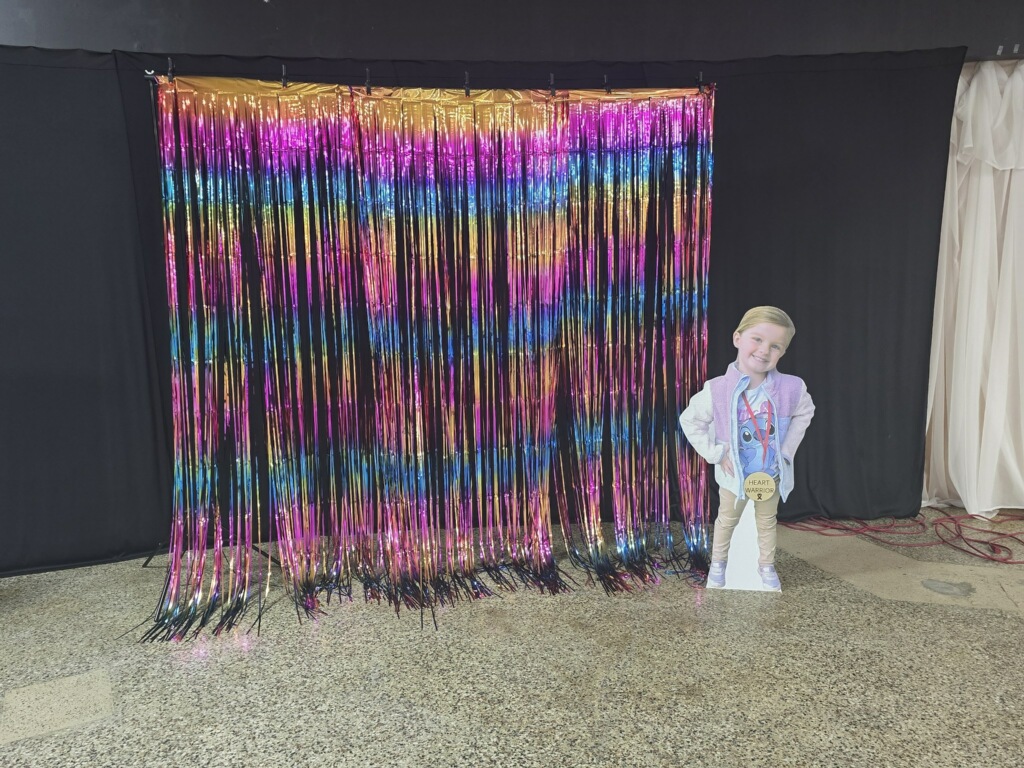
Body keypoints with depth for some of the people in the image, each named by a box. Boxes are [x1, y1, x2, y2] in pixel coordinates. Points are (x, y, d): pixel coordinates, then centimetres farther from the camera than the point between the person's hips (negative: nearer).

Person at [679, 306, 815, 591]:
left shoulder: (792, 388, -24)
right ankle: (718, 562, 44)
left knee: (767, 522, 25)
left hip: (772, 474, 1)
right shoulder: (717, 390, -28)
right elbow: (689, 421, -14)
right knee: (727, 520, 23)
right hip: (734, 474, -1)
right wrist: (716, 453, -17)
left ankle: (766, 565, 47)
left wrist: (787, 448, -6)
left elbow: (805, 412, -1)